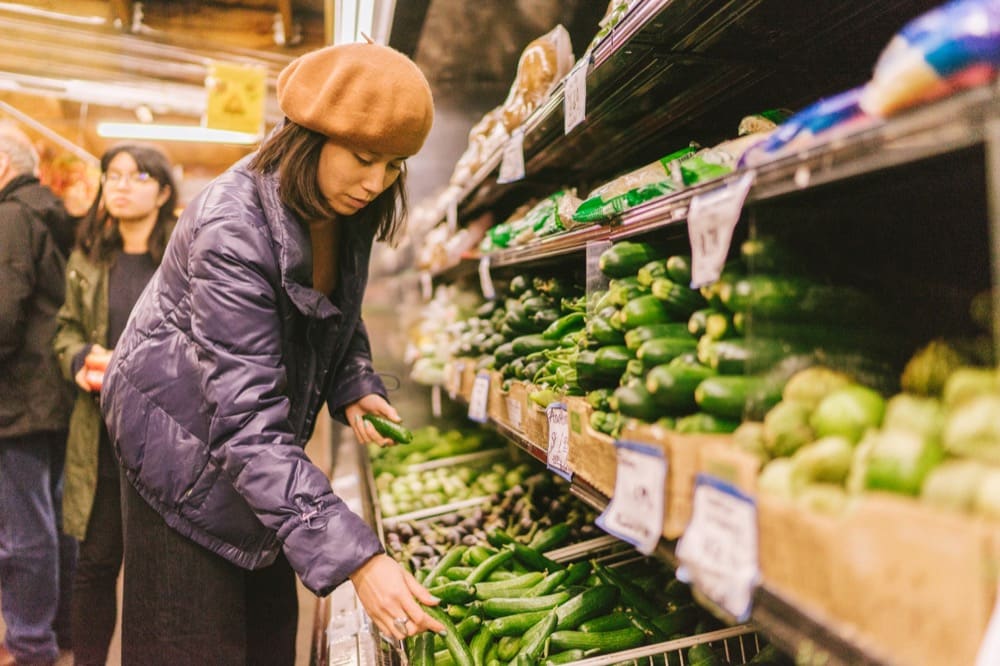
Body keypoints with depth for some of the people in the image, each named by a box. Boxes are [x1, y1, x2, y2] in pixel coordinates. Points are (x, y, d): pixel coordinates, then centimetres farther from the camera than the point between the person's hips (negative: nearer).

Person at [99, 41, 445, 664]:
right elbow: (247, 421, -36)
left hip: (263, 447, 7)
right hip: (188, 444, -7)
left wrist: (356, 388, -9)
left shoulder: (345, 213, -6)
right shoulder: (233, 227, -31)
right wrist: (355, 557, -42)